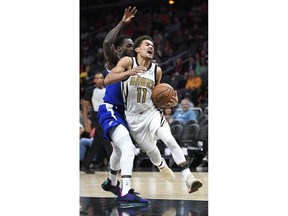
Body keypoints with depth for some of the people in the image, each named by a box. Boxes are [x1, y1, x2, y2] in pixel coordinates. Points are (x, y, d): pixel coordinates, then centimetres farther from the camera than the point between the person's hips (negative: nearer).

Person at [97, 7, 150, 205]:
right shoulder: (113, 61, -6)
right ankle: (126, 193, -38)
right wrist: (123, 23, -27)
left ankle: (111, 183, 54)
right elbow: (107, 43, -29)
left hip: (121, 112, 10)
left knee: (120, 150, 29)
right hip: (110, 111, -10)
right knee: (128, 148, -28)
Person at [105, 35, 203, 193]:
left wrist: (169, 103, -8)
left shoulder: (156, 70, 1)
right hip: (133, 117, -1)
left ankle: (188, 178, -26)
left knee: (170, 141, -21)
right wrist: (128, 73, -36)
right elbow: (107, 80, -21)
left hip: (152, 113, 2)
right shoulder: (128, 62, -10)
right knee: (150, 150, 10)